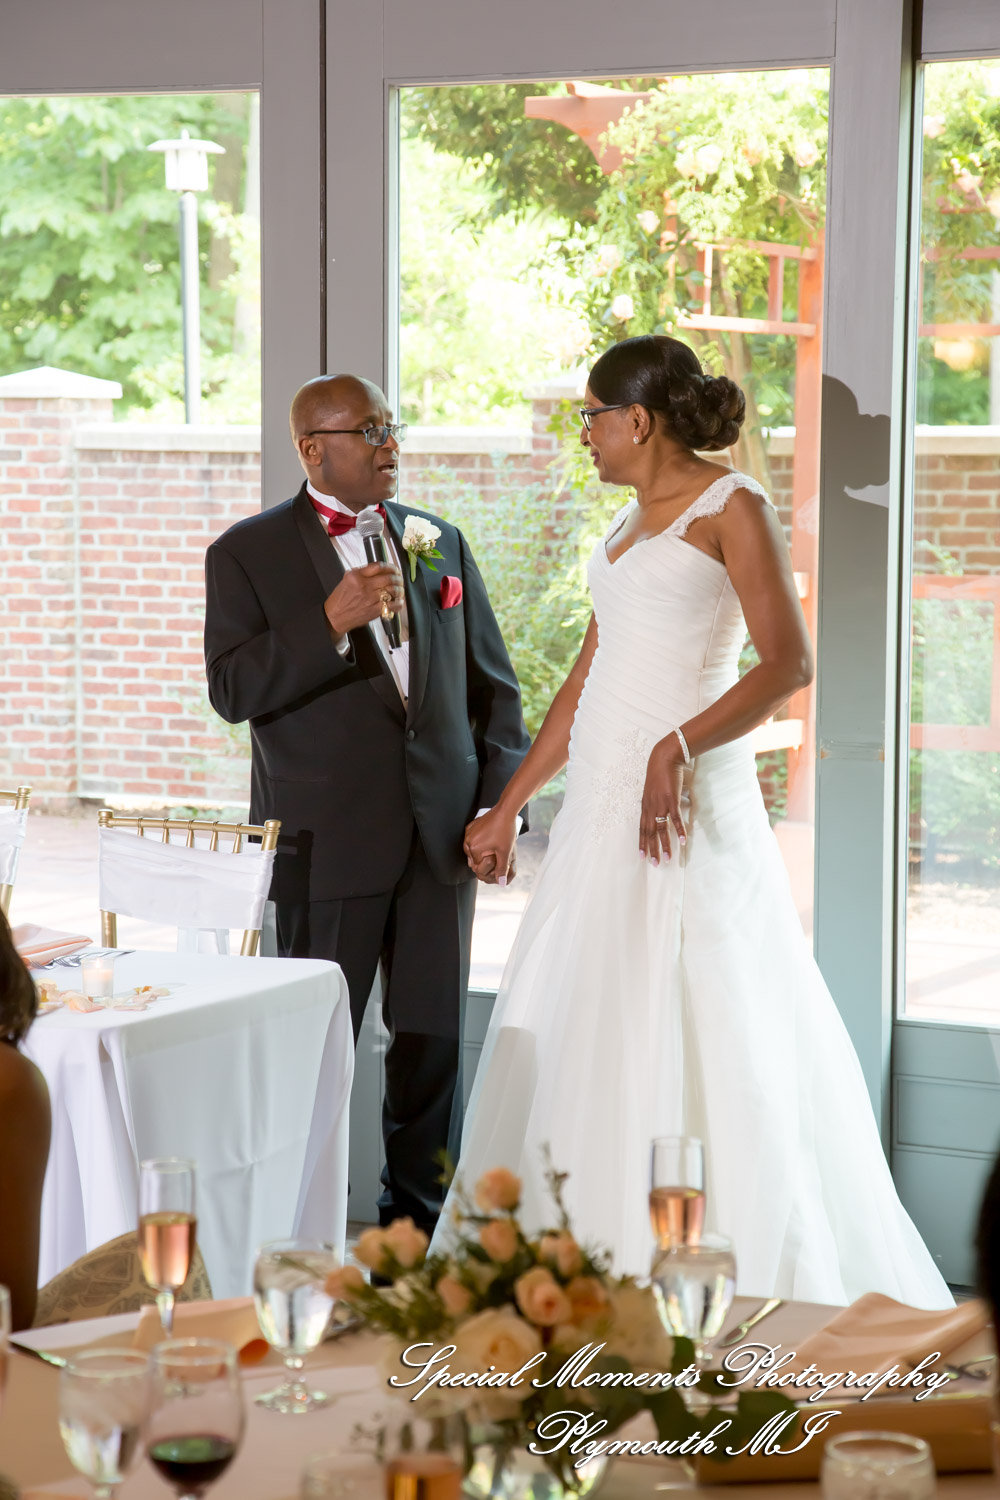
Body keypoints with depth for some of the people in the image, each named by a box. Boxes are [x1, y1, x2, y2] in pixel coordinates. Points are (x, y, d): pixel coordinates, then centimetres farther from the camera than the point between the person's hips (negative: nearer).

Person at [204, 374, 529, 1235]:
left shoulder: (441, 543, 12)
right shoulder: (248, 553, 0)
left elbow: (494, 686, 13)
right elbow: (232, 690, -9)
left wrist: (500, 804, 2)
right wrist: (330, 623, -20)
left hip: (443, 834, 4)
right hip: (329, 840, -4)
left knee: (434, 1037, 8)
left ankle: (420, 1223, 21)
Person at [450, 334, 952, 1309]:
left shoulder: (732, 508, -7)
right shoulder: (631, 524, 18)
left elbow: (789, 662, -18)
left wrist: (677, 750, -29)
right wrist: (508, 805, 23)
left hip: (681, 804, -8)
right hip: (602, 802, 9)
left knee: (683, 1035, -8)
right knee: (579, 1034, 9)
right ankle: (599, 1259, 17)